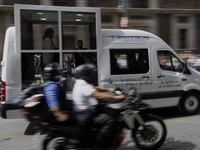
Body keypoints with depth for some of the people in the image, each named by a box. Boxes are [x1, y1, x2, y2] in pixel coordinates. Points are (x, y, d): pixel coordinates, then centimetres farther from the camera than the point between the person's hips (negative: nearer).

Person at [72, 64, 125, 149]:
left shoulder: (80, 84, 12)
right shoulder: (84, 87, -22)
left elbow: (94, 88, 21)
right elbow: (99, 96, -30)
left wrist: (107, 89, 12)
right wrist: (117, 97, -26)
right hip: (86, 116, -11)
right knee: (109, 120, -22)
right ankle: (99, 145, -12)